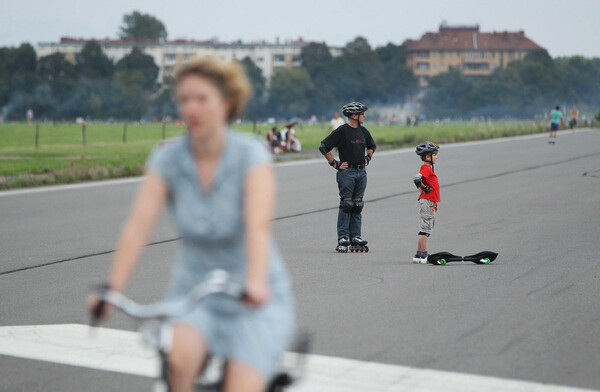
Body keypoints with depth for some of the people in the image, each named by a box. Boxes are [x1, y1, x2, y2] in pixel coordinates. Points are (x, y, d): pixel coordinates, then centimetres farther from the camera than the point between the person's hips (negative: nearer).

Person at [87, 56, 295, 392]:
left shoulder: (251, 154, -14)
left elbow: (258, 225, -28)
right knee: (179, 359, -29)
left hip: (253, 301, -2)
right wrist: (113, 289, -30)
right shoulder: (167, 159, -6)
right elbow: (139, 226, -17)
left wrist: (256, 284, -45)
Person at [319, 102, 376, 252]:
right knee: (346, 204, -6)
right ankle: (343, 238, -2)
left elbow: (372, 146, 32)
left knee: (358, 205, 7)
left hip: (361, 172, 6)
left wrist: (367, 158, 16)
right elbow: (323, 147, -10)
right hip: (347, 171, -6)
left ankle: (356, 237, 11)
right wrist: (335, 164, -9)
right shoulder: (341, 131, -9)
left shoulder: (363, 131, 12)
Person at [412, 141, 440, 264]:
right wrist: (424, 188, -17)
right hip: (427, 202, -10)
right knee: (426, 228, -7)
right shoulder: (426, 168, -15)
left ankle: (418, 255, 15)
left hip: (430, 202, 10)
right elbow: (416, 178, -32)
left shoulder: (428, 168, 16)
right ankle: (423, 255, -5)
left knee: (425, 229, 12)